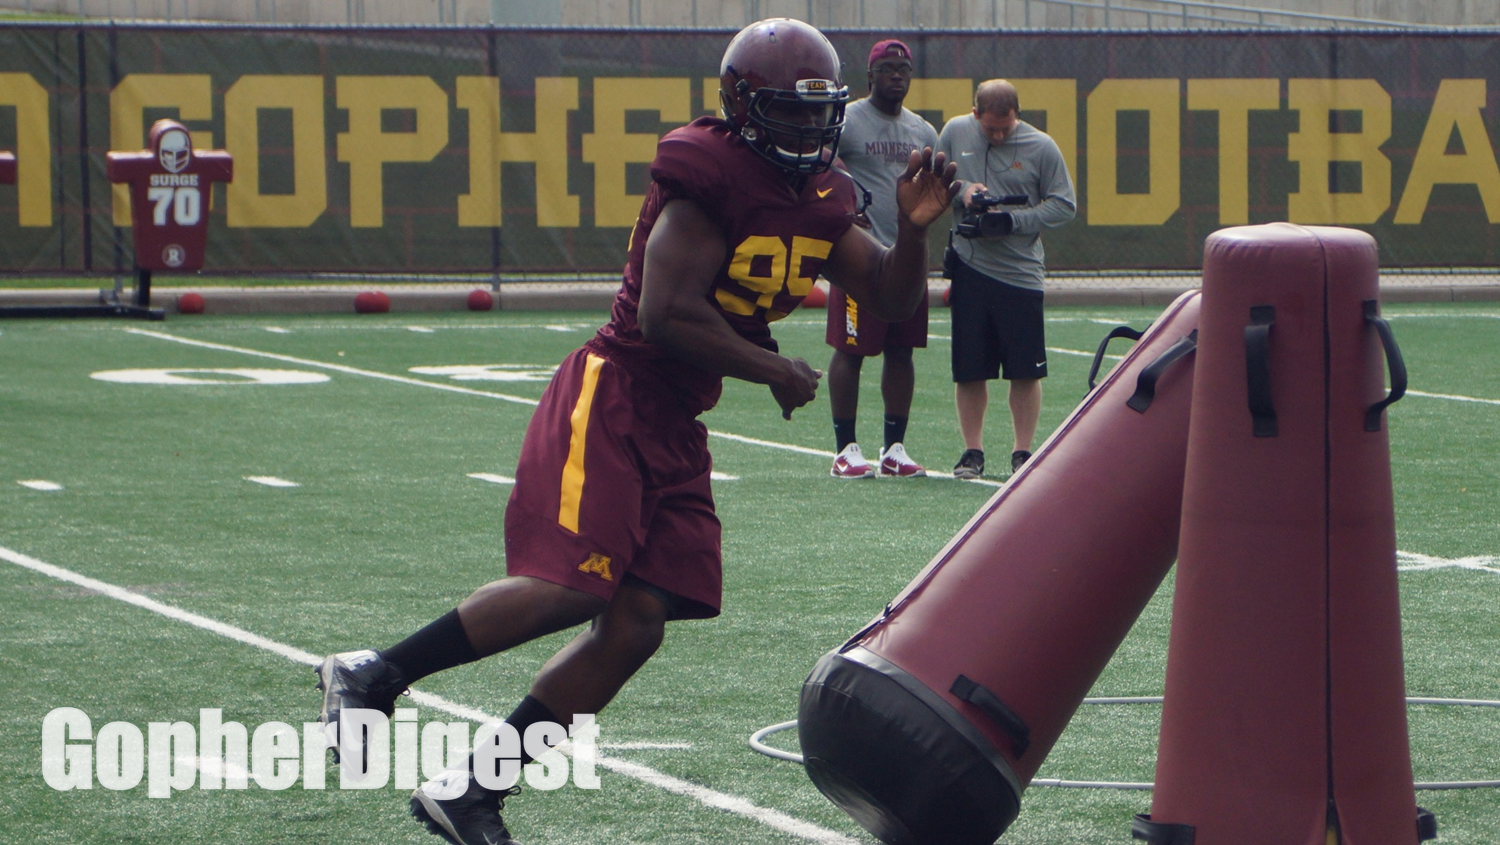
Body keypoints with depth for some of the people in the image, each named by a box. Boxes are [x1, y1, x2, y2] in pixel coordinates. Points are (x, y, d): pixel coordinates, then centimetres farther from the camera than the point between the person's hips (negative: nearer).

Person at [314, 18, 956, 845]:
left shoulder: (818, 202, 12)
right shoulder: (712, 179, -15)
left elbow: (891, 300, 16)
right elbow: (667, 316, -20)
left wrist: (913, 228, -3)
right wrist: (774, 372, -10)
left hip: (675, 427, 9)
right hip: (611, 396, -9)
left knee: (636, 622, 0)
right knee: (572, 584, -21)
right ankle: (374, 675, -7)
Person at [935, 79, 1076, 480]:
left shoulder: (1041, 147, -2)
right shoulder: (954, 133, 4)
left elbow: (1064, 205, 0)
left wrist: (1013, 221, -12)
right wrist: (961, 189, -9)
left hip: (1021, 271, -1)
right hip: (969, 269, 1)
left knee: (1026, 371, 0)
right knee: (969, 370, 3)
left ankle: (1023, 452, 12)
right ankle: (972, 451, 15)